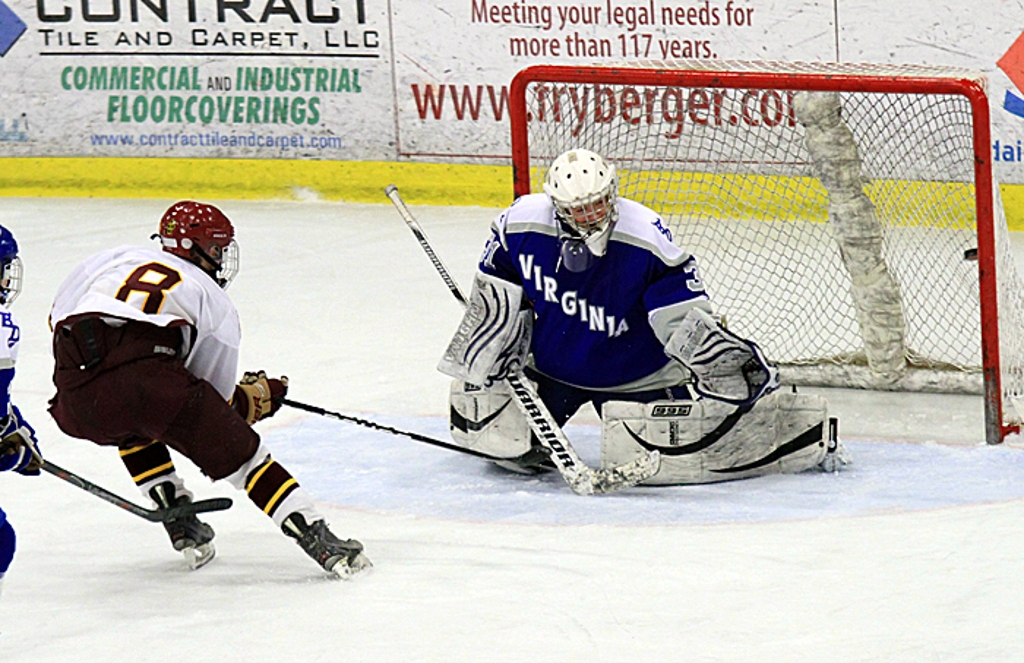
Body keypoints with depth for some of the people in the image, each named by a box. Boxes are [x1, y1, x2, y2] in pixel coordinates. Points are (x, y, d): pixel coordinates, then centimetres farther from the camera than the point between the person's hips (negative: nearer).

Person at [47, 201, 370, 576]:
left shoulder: (114, 259, 32)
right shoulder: (216, 304, 24)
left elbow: (59, 317, 34)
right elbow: (216, 412, 24)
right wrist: (257, 397, 45)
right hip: (150, 377, -3)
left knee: (132, 428, 38)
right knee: (240, 453, 13)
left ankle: (183, 528, 29)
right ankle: (319, 541, 6)